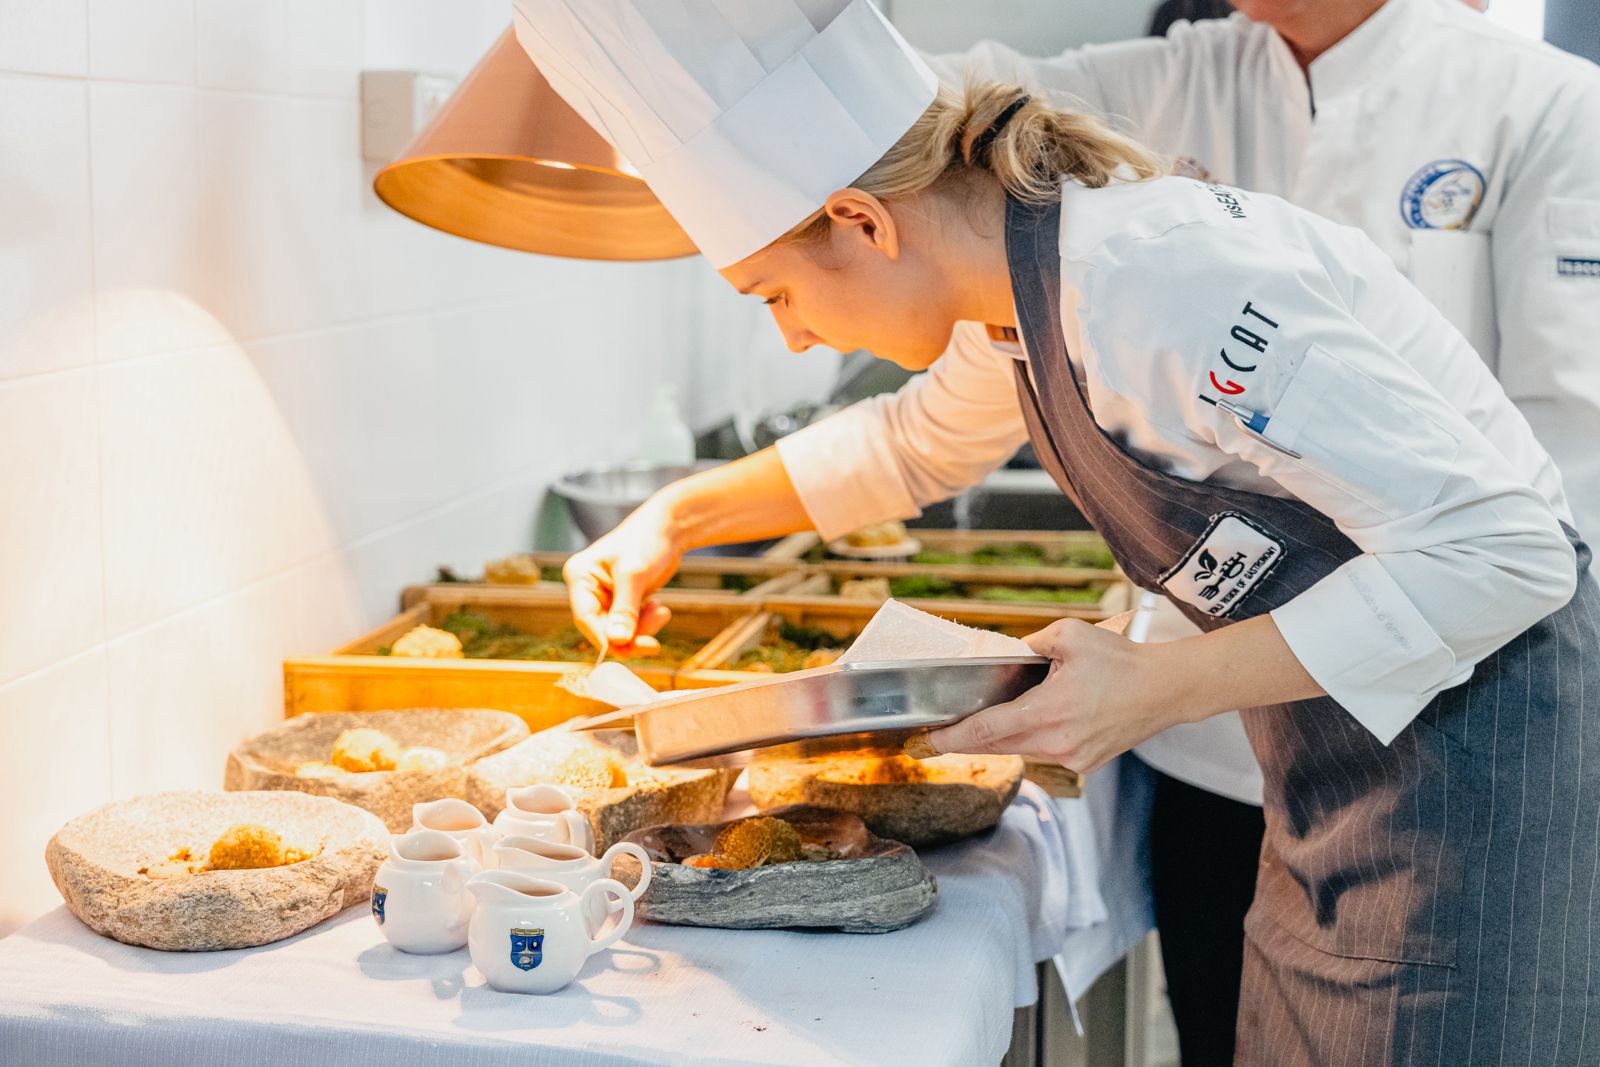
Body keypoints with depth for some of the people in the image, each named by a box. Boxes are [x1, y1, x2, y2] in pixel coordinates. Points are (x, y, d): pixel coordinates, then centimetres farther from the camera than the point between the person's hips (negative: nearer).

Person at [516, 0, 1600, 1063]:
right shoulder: (1027, 271, 1)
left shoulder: (1161, 289, -29)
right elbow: (916, 443, 24)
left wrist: (1158, 689, -30)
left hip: (1464, 733, -9)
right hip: (1334, 755, 9)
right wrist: (681, 515, 20)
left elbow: (1505, 552, -29)